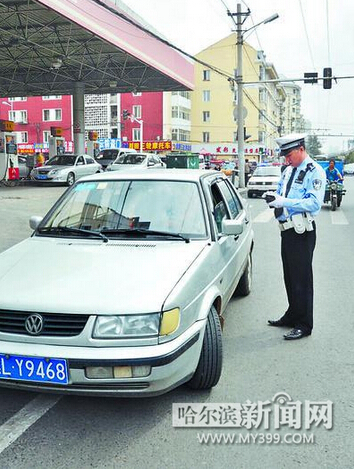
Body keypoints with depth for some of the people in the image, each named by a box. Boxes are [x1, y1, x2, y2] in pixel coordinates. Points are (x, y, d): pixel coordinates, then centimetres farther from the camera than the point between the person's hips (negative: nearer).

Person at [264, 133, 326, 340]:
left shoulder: (315, 172, -10)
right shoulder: (288, 171, 15)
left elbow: (314, 203, -22)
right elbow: (281, 193, 23)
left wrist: (284, 201, -26)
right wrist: (273, 197, -2)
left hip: (303, 233, -8)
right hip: (287, 230, 8)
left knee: (302, 278, -2)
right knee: (290, 276, 18)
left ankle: (304, 325, 9)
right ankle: (292, 315, 33)